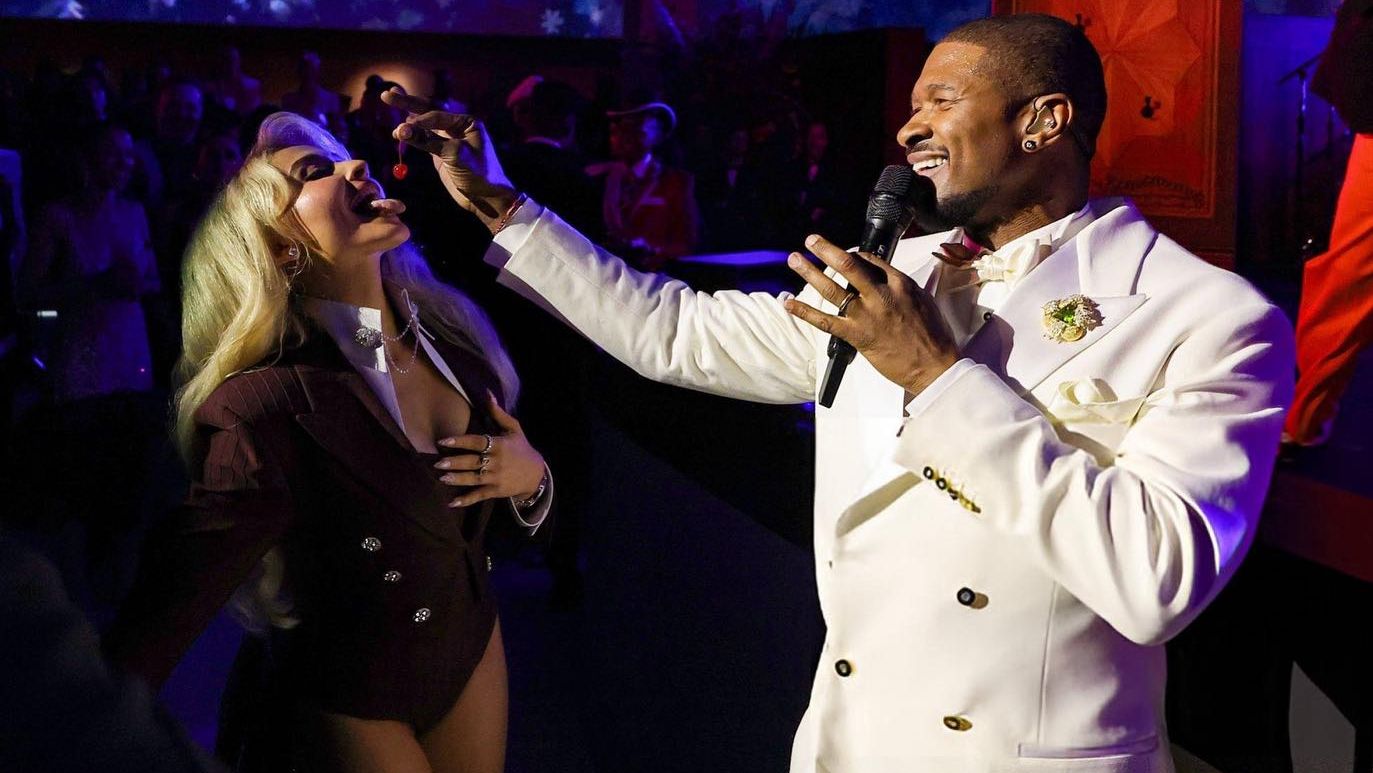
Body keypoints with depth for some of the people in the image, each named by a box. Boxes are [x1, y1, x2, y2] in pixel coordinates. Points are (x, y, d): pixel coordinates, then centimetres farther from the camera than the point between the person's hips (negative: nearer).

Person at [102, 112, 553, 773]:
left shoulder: (450, 333, -6)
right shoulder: (272, 404, -26)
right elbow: (178, 593, -26)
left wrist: (530, 476, -14)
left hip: (473, 647, 6)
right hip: (348, 704, -6)